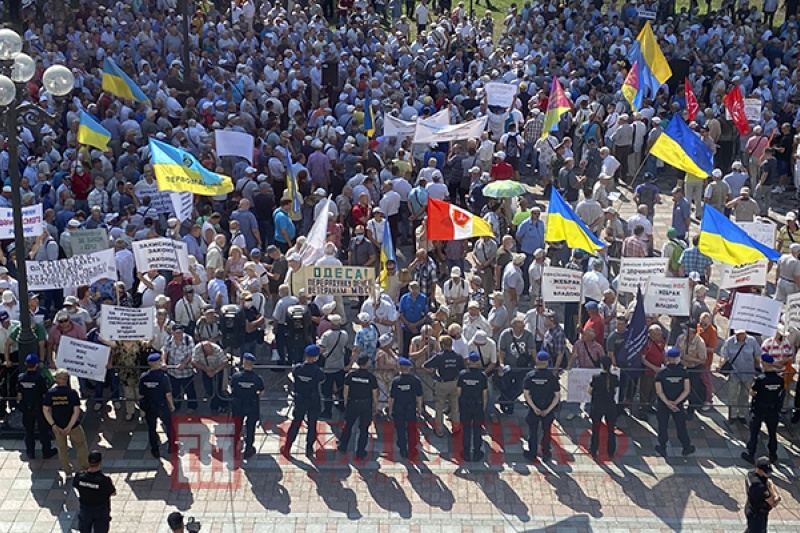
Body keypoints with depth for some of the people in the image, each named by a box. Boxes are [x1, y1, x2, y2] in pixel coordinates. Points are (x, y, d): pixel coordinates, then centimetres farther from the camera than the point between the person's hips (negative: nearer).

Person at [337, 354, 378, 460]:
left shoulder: (350, 374, -7)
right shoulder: (371, 377, -12)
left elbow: (346, 390, -1)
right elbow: (374, 394, -7)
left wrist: (345, 402, 14)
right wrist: (375, 406, 6)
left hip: (352, 403, 2)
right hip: (366, 405, -2)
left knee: (348, 425, 18)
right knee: (364, 429, 8)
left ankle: (342, 447, 27)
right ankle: (360, 452, 11)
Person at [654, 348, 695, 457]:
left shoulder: (661, 373, -11)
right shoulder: (683, 372, -8)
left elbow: (659, 391, -17)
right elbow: (686, 390, -12)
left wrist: (668, 403, -18)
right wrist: (676, 402, -14)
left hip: (663, 404, -1)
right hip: (678, 405, 1)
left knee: (663, 426, 11)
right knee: (681, 426, 13)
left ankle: (662, 448, 15)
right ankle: (686, 447, 22)